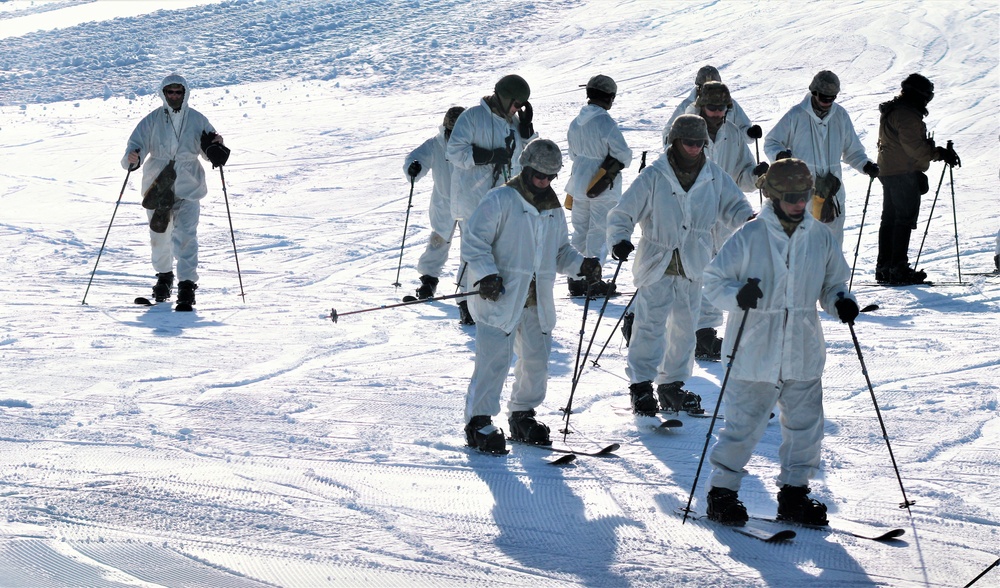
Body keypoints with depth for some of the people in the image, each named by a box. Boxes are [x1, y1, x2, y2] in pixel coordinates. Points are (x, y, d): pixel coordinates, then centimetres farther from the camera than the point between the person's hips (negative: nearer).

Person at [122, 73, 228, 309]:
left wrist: (216, 147, -13)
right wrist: (132, 158, -26)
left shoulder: (197, 120, 2)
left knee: (186, 234, -15)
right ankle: (164, 276, 36)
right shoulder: (153, 120, 0)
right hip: (157, 185, 2)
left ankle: (187, 284, -15)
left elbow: (210, 151, 10)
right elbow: (137, 143, -4)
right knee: (159, 235, 13)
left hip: (187, 186, -2)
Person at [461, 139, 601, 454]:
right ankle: (479, 421, -4)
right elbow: (473, 241, -9)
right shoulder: (500, 200, -7)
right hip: (500, 297, -7)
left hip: (537, 301, 7)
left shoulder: (554, 209, 15)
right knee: (495, 358, -11)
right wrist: (486, 275, -20)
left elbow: (560, 250, 23)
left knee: (537, 358, 11)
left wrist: (581, 265, 3)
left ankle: (522, 416, 27)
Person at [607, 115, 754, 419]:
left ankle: (672, 385, 22)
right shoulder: (653, 177, -8)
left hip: (694, 267, 4)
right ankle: (641, 386, 2)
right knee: (650, 326, -8)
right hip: (657, 265, -4)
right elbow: (623, 213, -5)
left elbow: (733, 205, 11)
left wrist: (749, 219, -12)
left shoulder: (715, 176, 3)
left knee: (685, 328, 10)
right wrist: (619, 239, -24)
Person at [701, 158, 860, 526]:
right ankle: (722, 492, 14)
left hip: (803, 356, 4)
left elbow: (832, 283, 17)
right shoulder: (750, 237, -8)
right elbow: (714, 280, -5)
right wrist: (738, 296, -25)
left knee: (805, 426, 8)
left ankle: (793, 493, 21)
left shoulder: (821, 239, 5)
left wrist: (841, 301, -5)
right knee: (742, 426, -1)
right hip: (754, 354, -4)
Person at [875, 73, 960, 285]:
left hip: (887, 172, 11)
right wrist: (939, 153, -15)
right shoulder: (907, 115, -16)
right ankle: (899, 269, -10)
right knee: (905, 219, -8)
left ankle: (884, 267, 15)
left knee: (889, 219, 13)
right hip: (904, 173, -11)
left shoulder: (891, 111, 18)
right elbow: (914, 146, -22)